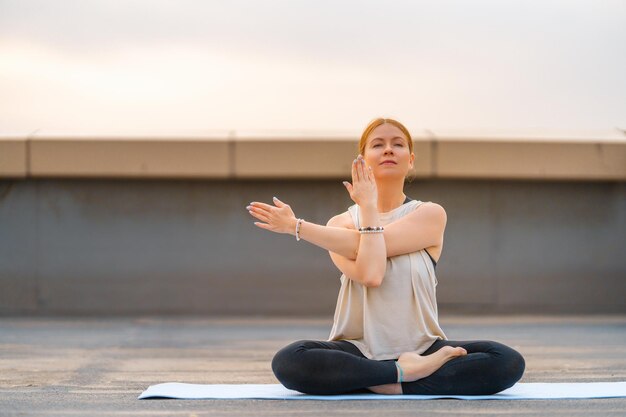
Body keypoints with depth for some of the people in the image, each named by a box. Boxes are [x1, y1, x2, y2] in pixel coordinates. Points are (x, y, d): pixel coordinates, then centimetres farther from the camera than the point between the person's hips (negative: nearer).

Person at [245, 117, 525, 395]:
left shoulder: (430, 214, 4)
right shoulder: (341, 223, 8)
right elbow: (369, 274, -14)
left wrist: (296, 226, -5)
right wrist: (368, 206, -10)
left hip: (421, 349, 0)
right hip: (358, 350, 0)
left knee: (508, 362, -27)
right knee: (288, 361, -32)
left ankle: (392, 385, -25)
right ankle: (406, 373, -26)